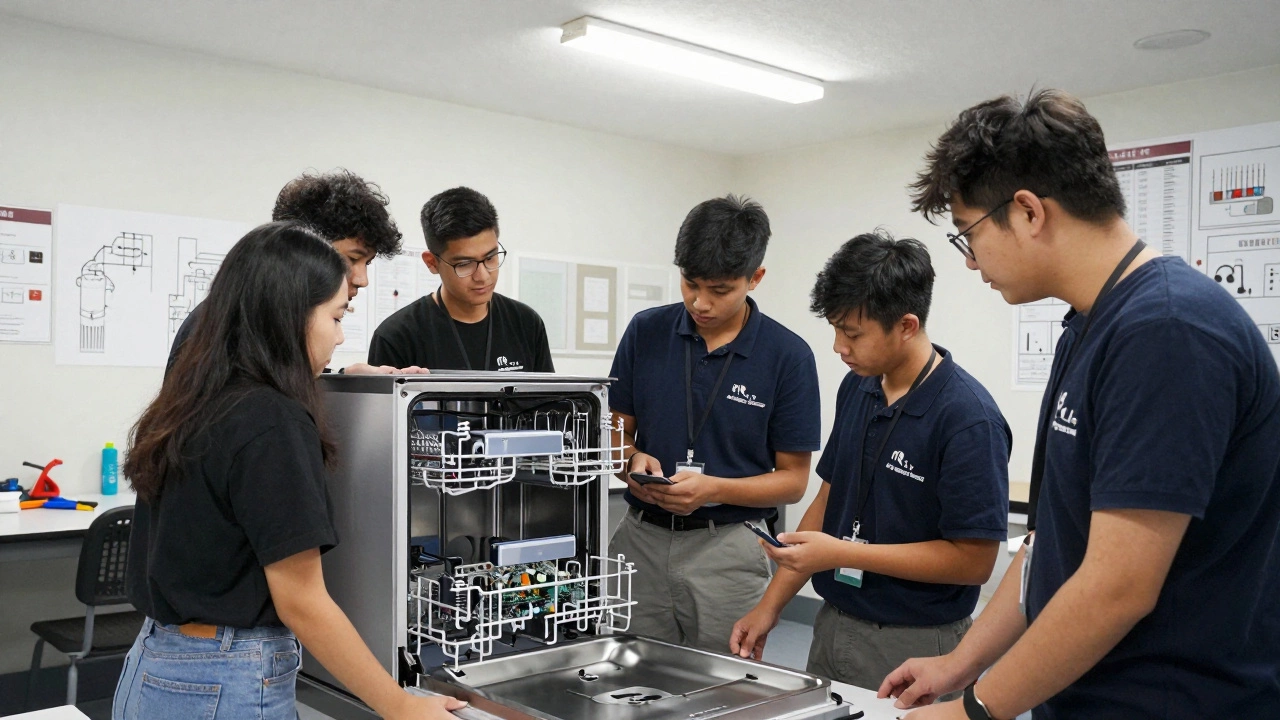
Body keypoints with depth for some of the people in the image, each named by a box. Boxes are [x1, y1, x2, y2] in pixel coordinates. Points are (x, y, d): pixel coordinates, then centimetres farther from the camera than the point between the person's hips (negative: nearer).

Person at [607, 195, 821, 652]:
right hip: (639, 540, 3)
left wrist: (713, 488, -19)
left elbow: (793, 480, -4)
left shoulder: (788, 355, -7)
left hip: (726, 549, -2)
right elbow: (617, 432, 9)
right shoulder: (645, 332, 1)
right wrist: (633, 460, -13)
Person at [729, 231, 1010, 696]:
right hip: (832, 627, 7)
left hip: (914, 646, -7)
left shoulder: (968, 417, -21)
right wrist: (771, 605, 4)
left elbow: (973, 560, -19)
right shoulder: (856, 388, 2)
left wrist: (842, 553, -21)